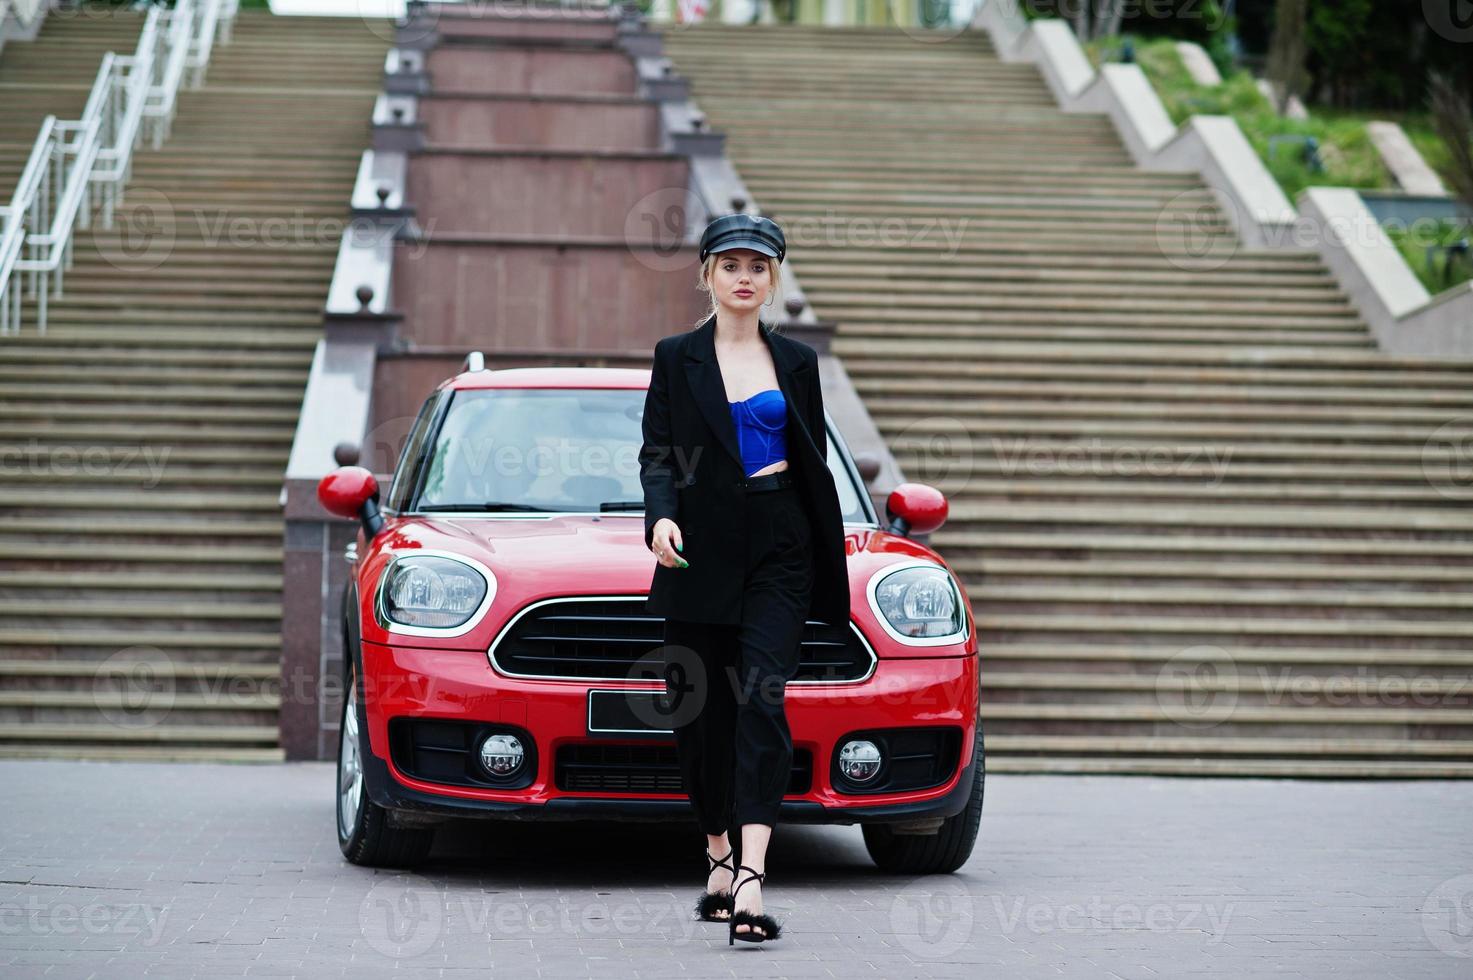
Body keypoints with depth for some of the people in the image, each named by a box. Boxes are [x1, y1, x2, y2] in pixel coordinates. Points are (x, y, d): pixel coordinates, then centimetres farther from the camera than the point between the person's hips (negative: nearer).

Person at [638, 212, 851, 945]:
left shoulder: (796, 362, 11)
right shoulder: (677, 359, 7)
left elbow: (816, 465, 14)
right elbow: (657, 452, -1)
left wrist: (830, 570, 11)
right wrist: (660, 514, -21)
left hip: (778, 550, 0)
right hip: (700, 552, 0)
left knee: (762, 701, -14)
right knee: (701, 713, 5)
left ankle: (750, 881, -25)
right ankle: (718, 858, 24)